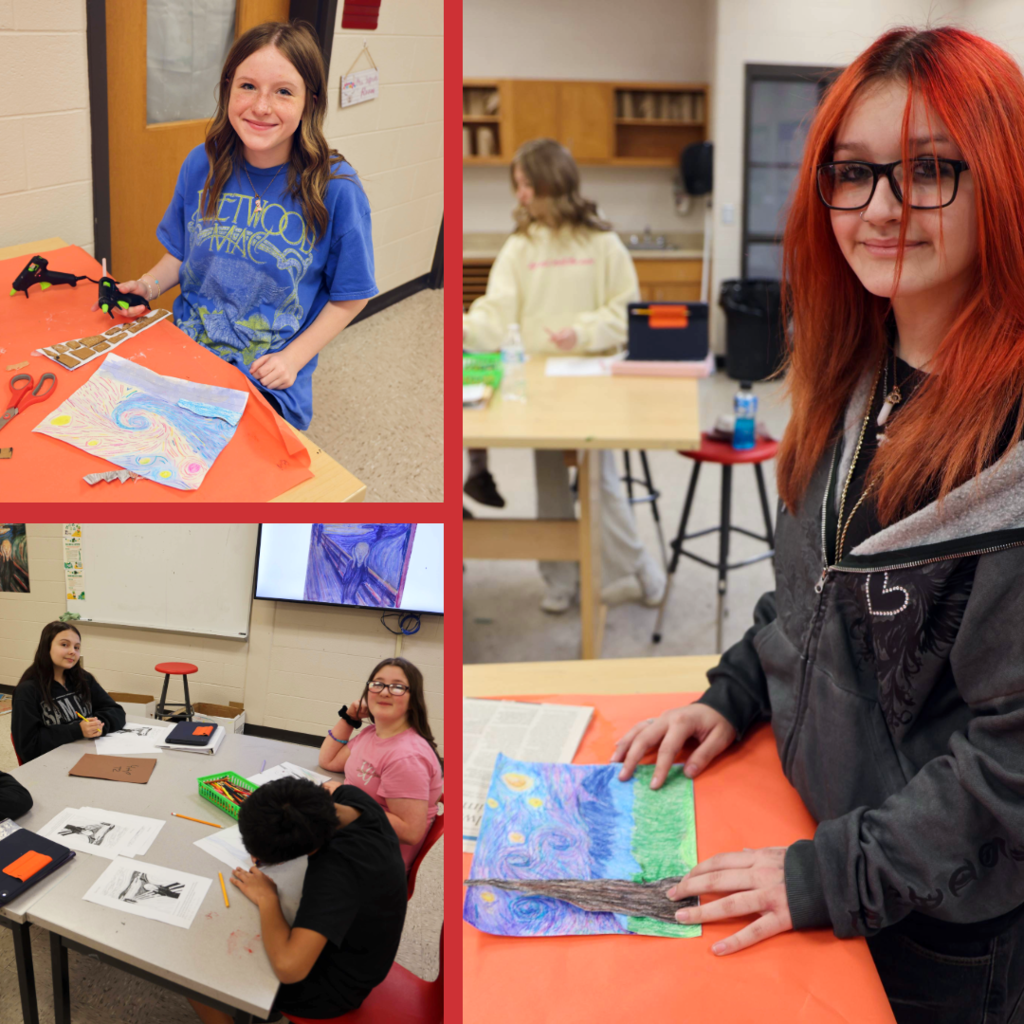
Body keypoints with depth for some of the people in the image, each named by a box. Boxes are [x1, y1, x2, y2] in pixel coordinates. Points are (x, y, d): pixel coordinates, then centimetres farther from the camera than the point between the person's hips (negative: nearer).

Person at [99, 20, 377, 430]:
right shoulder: (202, 165, 0)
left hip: (268, 384, -3)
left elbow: (349, 296, -3)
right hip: (186, 354, 4)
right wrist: (147, 286, -5)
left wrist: (293, 358, -11)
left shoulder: (335, 188, -13)